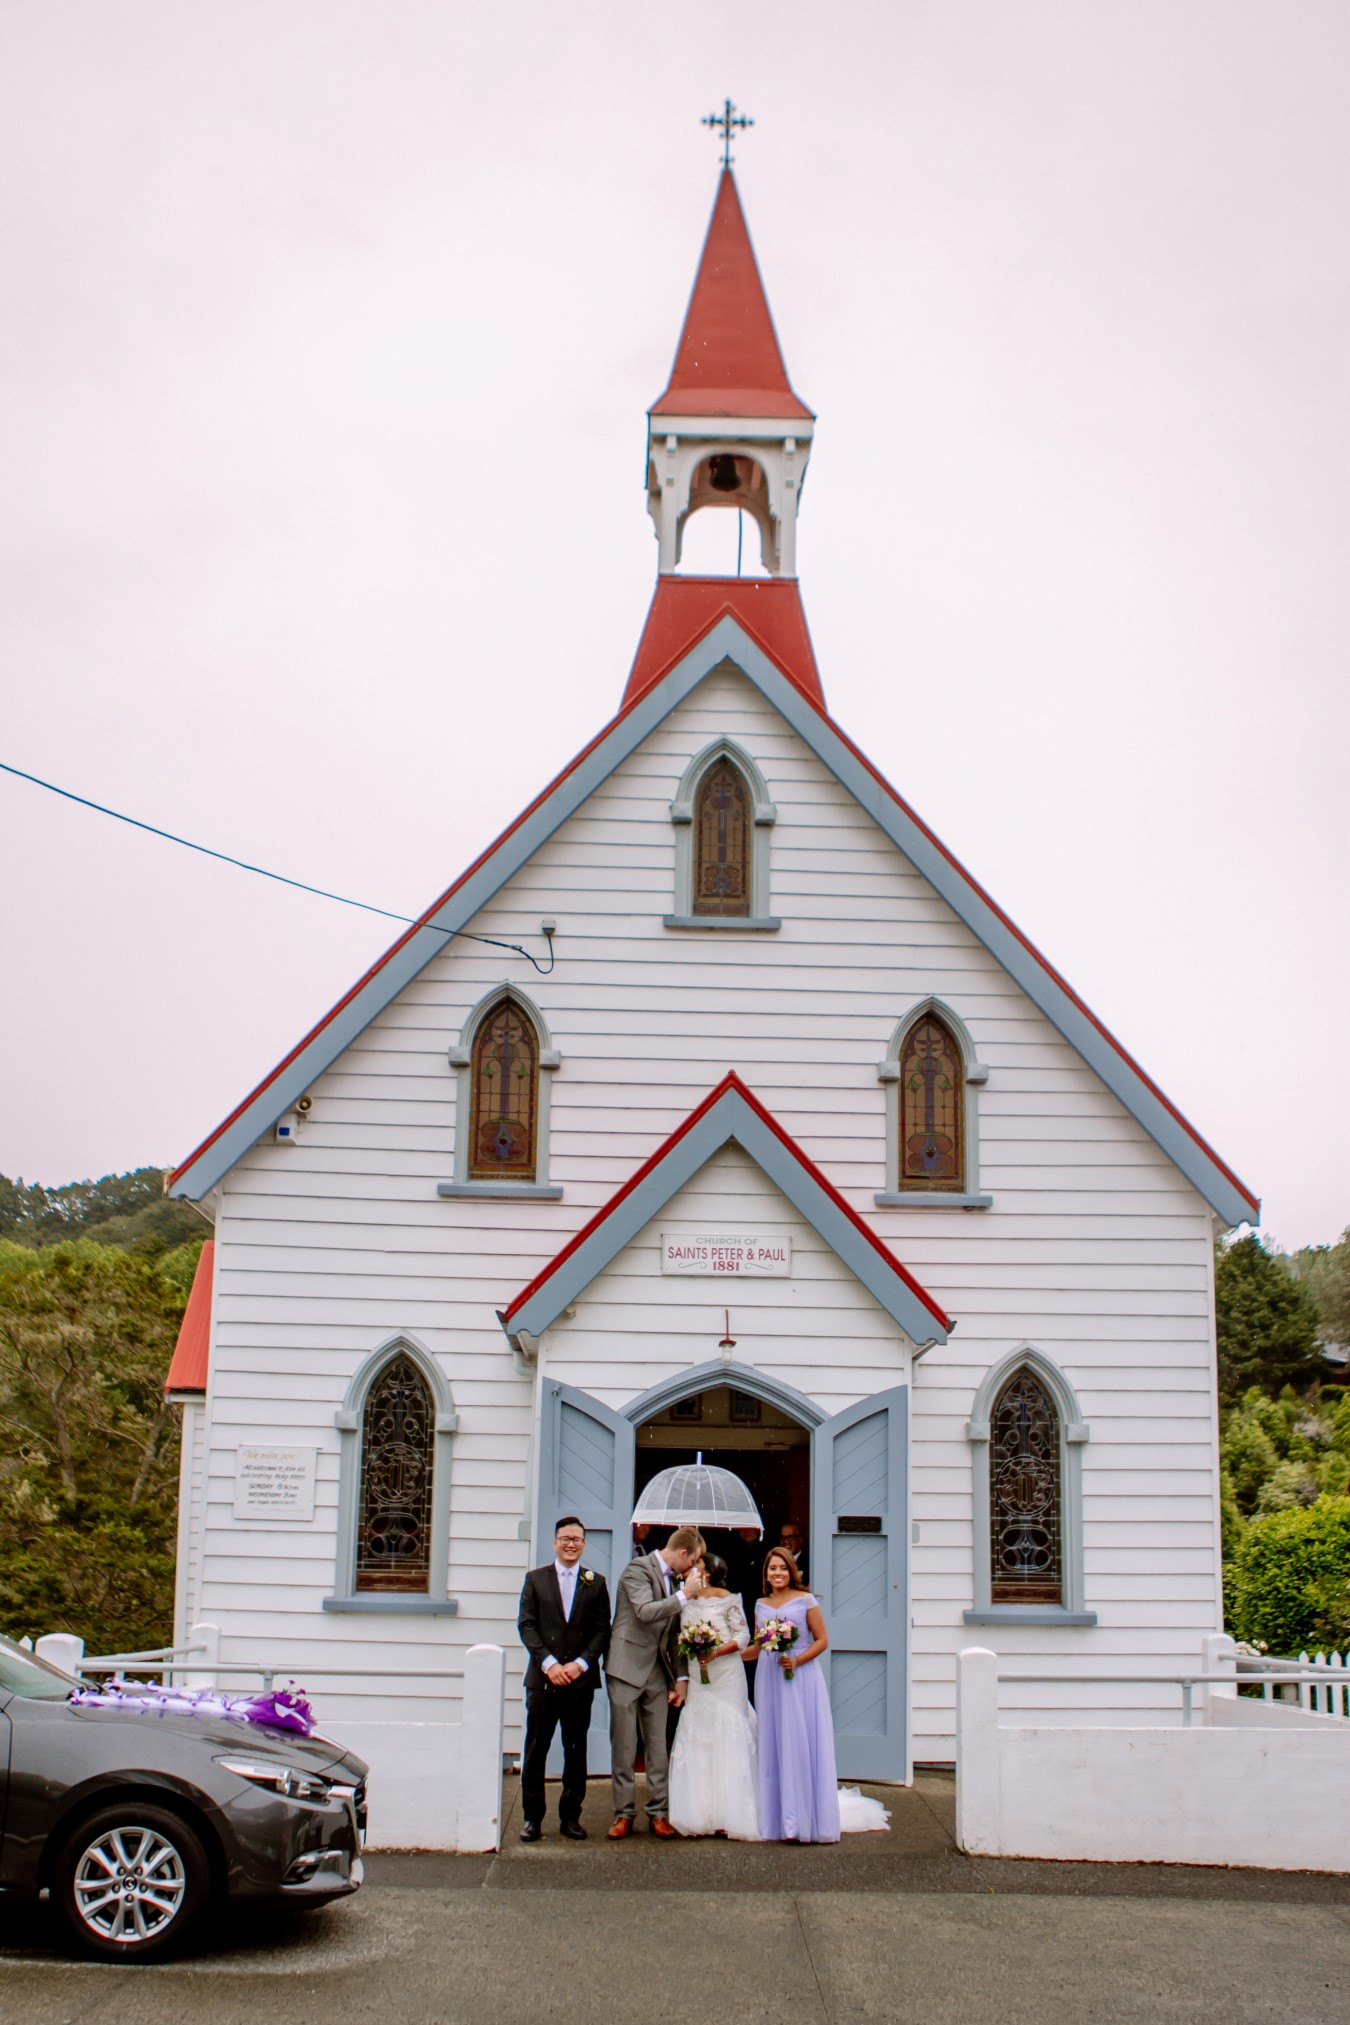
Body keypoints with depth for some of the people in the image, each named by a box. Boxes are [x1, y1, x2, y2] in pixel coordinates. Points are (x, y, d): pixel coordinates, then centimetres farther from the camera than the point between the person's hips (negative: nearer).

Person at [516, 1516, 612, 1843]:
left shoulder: (596, 1583, 8)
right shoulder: (535, 1579, 7)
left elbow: (602, 1630, 4)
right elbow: (526, 1625, 0)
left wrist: (580, 1664, -10)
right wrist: (549, 1663, -12)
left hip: (581, 1680, 1)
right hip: (543, 1679, -1)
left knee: (576, 1752, 6)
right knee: (536, 1750, 0)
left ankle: (571, 1816, 14)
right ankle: (532, 1817, 8)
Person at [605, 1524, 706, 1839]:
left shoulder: (676, 1578, 12)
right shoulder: (637, 1569, -10)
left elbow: (676, 1632, 15)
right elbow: (646, 1611, -25)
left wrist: (681, 1677, 9)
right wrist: (685, 1594, -22)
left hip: (658, 1673, 6)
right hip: (627, 1668, -6)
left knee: (658, 1745, 5)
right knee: (623, 1745, 0)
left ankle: (658, 1813, 12)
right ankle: (623, 1814, 8)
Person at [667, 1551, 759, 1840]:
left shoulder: (726, 1598, -4)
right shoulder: (687, 1599, 11)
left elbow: (743, 1636, -6)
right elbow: (682, 1637, 16)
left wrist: (716, 1652, -19)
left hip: (725, 1675, -5)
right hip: (696, 1676, 5)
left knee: (727, 1739, -5)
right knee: (695, 1741, 2)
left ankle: (730, 1816, -1)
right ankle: (701, 1816, 6)